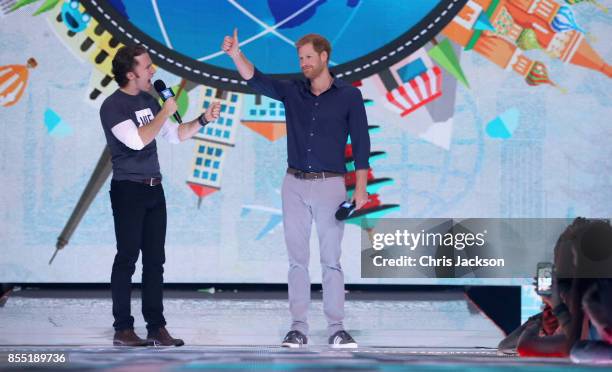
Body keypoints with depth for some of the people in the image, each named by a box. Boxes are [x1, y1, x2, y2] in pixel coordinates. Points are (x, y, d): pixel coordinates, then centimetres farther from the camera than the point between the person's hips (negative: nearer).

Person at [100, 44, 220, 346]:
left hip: (153, 188, 7)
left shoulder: (149, 101, 12)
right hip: (128, 189, -7)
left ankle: (156, 327, 9)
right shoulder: (113, 106, -10)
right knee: (128, 258, -4)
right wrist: (165, 113, -13)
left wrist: (203, 120, 5)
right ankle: (123, 329, 0)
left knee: (155, 259, 6)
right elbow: (137, 140, -23)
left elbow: (175, 135, 19)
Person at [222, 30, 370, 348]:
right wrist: (235, 54, -25)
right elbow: (255, 79, -6)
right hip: (295, 185, 3)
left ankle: (336, 328, 3)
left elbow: (360, 144, -2)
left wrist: (361, 188, -7)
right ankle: (298, 327, 6)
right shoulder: (292, 91, 6)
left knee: (331, 260, 0)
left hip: (330, 185, -3)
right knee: (297, 259, 4)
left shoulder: (349, 95, -2)